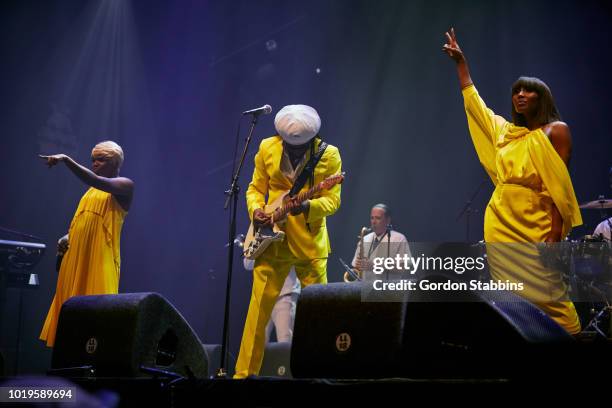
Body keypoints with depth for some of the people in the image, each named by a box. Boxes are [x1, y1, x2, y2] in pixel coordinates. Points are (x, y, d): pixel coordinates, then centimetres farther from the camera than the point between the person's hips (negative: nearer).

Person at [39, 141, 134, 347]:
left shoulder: (124, 185, -1)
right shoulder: (92, 189, 23)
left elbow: (97, 180, -20)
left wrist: (66, 160, -24)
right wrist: (67, 237, 6)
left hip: (100, 259, -8)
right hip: (76, 257, 8)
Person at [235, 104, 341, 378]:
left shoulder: (328, 155, -5)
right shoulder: (267, 148, 2)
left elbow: (333, 200, -9)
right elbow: (255, 188, 11)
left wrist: (306, 206, -27)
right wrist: (256, 210, -9)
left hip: (310, 242, -1)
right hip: (271, 240, 1)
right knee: (258, 307, 1)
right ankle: (244, 372, 11)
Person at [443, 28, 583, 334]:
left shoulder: (555, 131, 0)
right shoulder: (505, 130, 15)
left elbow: (559, 186, -9)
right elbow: (473, 102, 27)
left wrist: (555, 235, -17)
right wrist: (460, 62, 28)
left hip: (536, 227, -6)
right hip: (500, 223, 6)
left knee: (547, 295, -9)